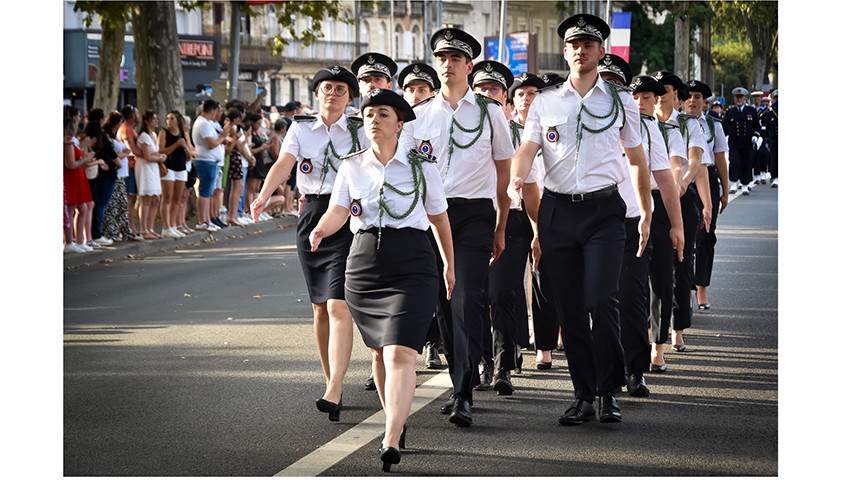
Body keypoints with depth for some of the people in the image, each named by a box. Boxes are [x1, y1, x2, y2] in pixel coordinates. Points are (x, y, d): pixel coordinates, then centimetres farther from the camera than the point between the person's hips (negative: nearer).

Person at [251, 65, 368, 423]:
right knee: (320, 308, 10)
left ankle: (334, 392, -22)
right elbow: (283, 164, -9)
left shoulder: (361, 132, 3)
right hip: (312, 216, 3)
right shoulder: (301, 129, 6)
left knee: (339, 306, -15)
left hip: (350, 219, -3)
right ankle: (331, 380, 24)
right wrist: (263, 196, -27)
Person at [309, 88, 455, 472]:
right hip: (364, 263, 3)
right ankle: (394, 418, 34)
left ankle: (391, 441, -24)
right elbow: (338, 211, -3)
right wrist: (320, 230, -25)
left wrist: (449, 264, 21)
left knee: (400, 354, -15)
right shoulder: (351, 167, 8)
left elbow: (439, 217, 13)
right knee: (378, 352, 13)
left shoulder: (422, 166, 3)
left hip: (412, 267, -3)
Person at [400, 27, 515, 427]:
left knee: (467, 302, -13)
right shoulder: (419, 114, 10)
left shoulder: (489, 112, 5)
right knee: (443, 304, 6)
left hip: (475, 214, -3)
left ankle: (464, 397, -16)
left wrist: (500, 229, 9)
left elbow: (503, 175, 10)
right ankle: (462, 385, 19)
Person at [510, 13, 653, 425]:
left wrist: (646, 214, 14)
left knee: (601, 300, -15)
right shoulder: (545, 103, 10)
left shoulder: (621, 102, 9)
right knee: (570, 309, 3)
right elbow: (527, 148, 1)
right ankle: (583, 396, 11)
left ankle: (609, 391, -1)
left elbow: (637, 159, 16)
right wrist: (517, 178, -22)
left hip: (603, 209, -2)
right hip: (557, 210, 2)